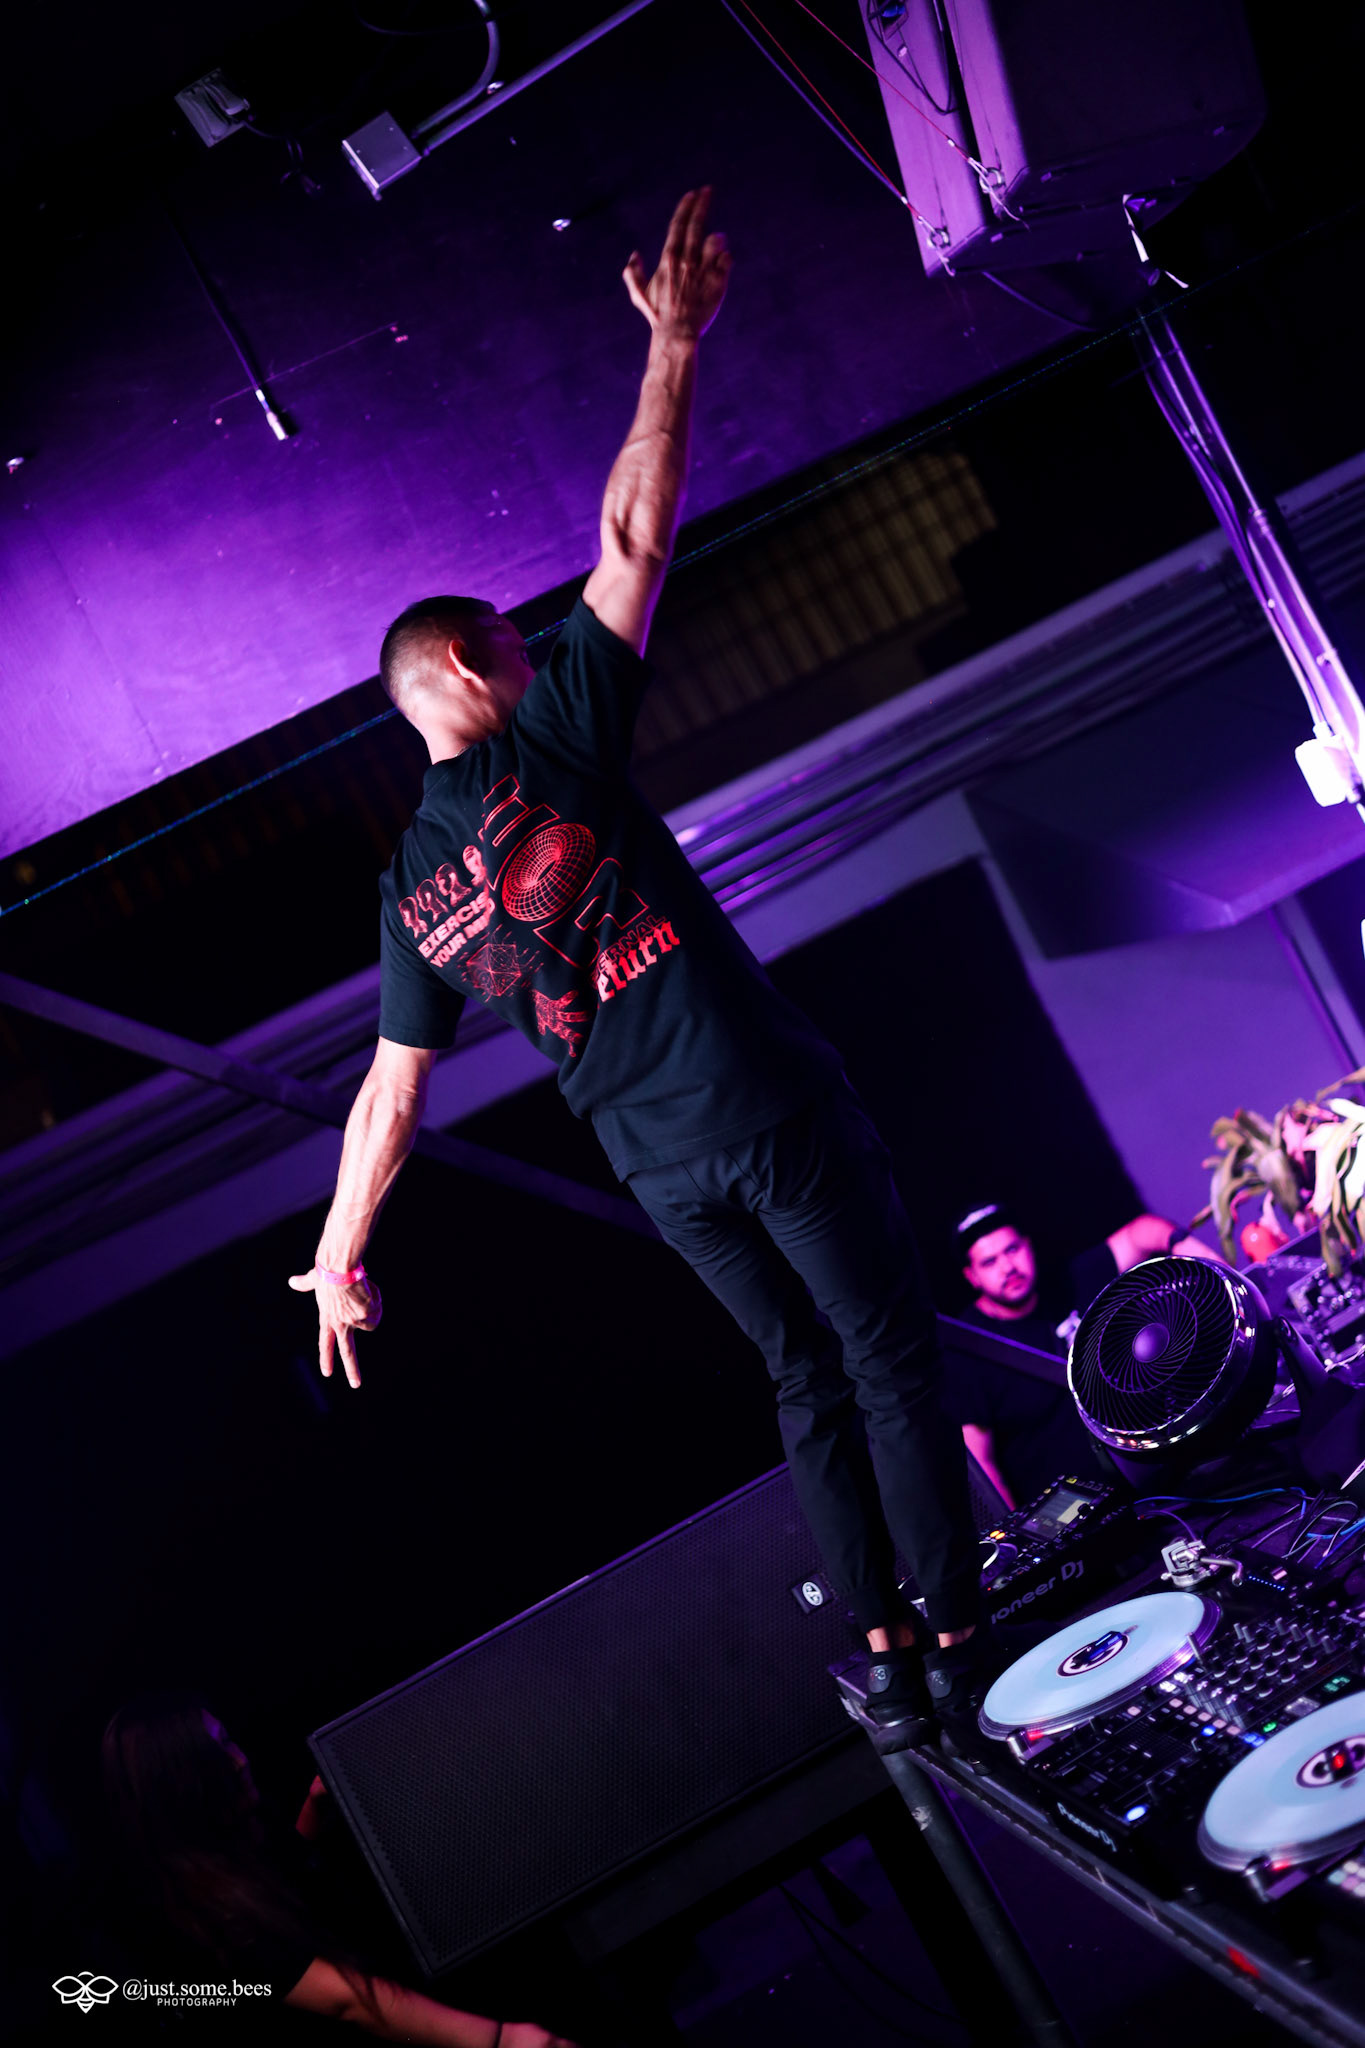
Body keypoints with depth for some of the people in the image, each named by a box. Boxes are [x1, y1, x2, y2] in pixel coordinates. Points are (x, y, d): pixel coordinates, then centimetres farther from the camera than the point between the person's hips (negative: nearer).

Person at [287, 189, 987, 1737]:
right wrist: (674, 346, -5)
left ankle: (881, 1647, 21)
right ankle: (957, 1626, 12)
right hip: (772, 1112, -5)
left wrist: (339, 1258, 17)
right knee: (891, 1361, 6)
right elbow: (634, 537, -10)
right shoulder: (552, 744, -8)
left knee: (808, 1384, 18)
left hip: (662, 1171, 5)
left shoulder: (412, 893, 7)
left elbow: (388, 1099, 8)